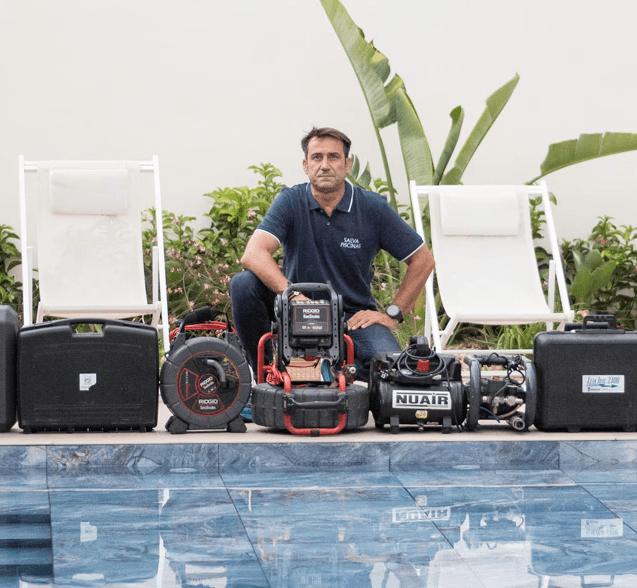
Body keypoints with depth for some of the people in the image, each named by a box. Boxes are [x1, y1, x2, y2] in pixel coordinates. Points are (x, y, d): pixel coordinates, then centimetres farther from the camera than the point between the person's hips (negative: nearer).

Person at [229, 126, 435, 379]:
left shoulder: (373, 208, -6)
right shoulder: (291, 202, -8)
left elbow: (422, 260, 1)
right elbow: (253, 255, -24)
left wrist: (393, 314, -4)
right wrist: (293, 294, -38)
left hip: (354, 316, -1)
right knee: (243, 283, -26)